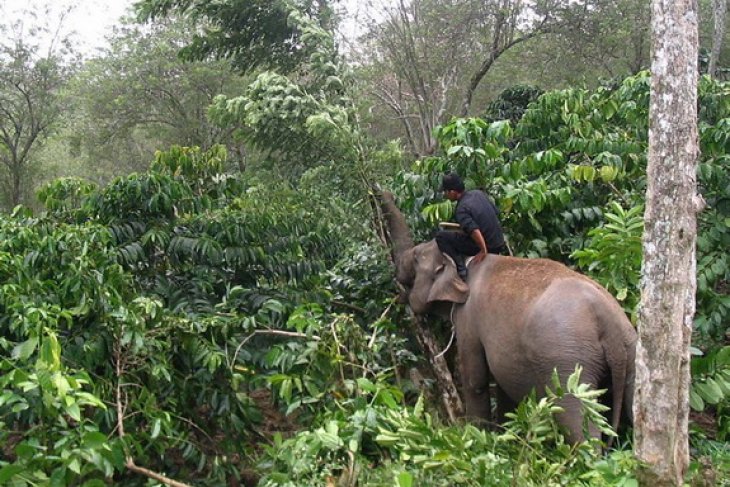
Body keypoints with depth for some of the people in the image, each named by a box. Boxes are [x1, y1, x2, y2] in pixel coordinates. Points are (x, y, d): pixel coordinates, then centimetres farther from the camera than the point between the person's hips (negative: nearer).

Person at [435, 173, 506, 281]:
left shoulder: (461, 209, -18)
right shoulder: (478, 193, 4)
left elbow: (475, 231, -30)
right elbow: (496, 212, 13)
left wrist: (483, 251, -22)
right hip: (499, 244, 8)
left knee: (441, 236, -4)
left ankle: (461, 270, -9)